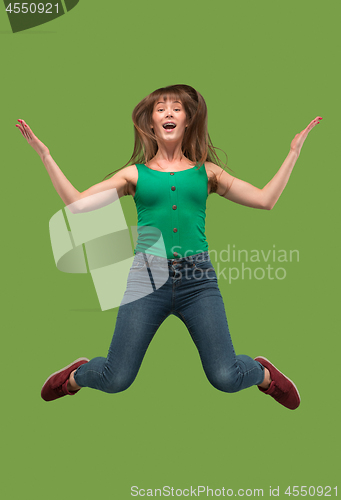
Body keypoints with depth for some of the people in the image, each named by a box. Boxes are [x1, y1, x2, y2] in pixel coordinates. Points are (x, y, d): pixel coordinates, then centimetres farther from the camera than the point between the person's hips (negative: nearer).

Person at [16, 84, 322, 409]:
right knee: (115, 380, -3)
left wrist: (294, 151, 9)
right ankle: (76, 376, 34)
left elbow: (265, 199, 8)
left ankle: (263, 373, 32)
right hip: (147, 275, 0)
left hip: (198, 278, 1)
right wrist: (44, 154, 5)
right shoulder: (135, 174, 11)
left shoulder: (206, 172, 13)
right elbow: (77, 202, 6)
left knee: (226, 378, -6)